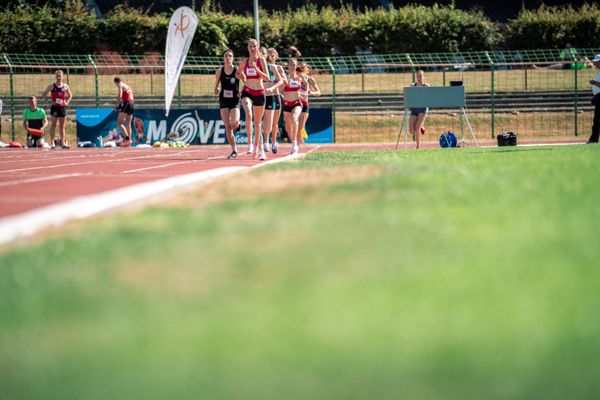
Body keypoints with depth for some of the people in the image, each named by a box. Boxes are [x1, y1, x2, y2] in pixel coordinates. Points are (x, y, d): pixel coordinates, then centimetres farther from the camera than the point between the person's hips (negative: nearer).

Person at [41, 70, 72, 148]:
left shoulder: (65, 86, 7)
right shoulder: (51, 86, -1)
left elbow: (70, 95, 22)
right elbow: (43, 95, 4)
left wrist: (67, 102, 7)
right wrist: (48, 101, -8)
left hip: (62, 107, 3)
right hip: (54, 107, -3)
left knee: (62, 126, 8)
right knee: (53, 125, -4)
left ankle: (63, 142, 12)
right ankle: (52, 142, -6)